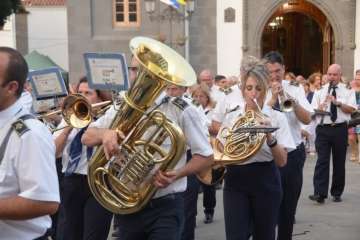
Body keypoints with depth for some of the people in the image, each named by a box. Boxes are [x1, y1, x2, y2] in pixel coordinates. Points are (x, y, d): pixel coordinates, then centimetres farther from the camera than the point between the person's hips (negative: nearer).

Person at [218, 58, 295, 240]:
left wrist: (269, 136, -21)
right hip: (236, 181, 1)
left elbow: (282, 161, -7)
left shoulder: (276, 118, -1)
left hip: (265, 181, -1)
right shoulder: (231, 117, 5)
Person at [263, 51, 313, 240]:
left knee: (289, 205, 14)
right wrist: (273, 99, -23)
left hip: (294, 153, 3)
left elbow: (307, 119, -7)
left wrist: (293, 101, -22)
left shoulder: (295, 89, 2)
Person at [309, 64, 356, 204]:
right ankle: (320, 193, -12)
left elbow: (351, 109, -7)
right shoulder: (319, 92, 8)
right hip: (323, 129, 0)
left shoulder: (347, 92, 6)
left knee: (339, 162, 8)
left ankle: (337, 193, 20)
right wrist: (320, 108, -21)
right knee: (322, 161, -9)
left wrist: (338, 102, -19)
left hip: (340, 129, 0)